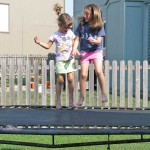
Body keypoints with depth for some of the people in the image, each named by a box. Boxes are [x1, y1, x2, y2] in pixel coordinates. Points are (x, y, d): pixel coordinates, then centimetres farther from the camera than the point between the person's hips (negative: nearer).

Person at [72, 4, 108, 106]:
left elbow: (99, 41, -9)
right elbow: (77, 39, 3)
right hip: (84, 52, 2)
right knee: (83, 74, -6)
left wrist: (94, 41, -31)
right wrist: (74, 49, -12)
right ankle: (82, 97, 6)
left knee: (99, 71, -20)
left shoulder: (99, 26, -4)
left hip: (96, 51, -2)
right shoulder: (82, 24, 1)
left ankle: (104, 93, -6)